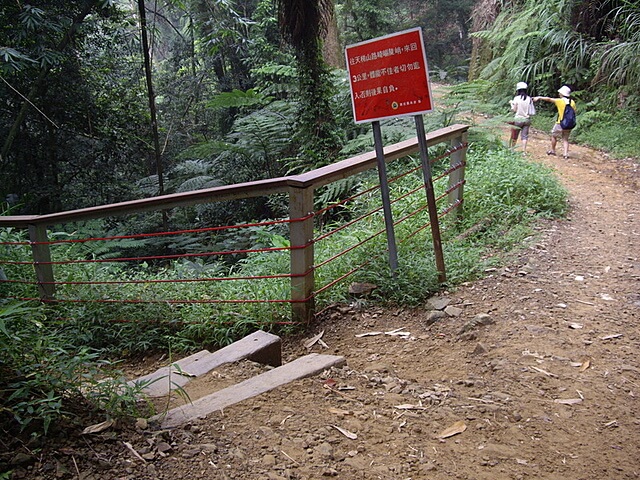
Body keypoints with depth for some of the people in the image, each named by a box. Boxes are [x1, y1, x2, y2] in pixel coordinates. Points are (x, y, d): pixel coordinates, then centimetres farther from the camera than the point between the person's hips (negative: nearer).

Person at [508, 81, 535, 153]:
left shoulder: (516, 98, -9)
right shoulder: (529, 99, 0)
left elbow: (514, 109, -4)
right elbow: (532, 111, 0)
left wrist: (511, 103, 12)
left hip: (518, 119, -2)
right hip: (527, 119, 3)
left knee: (514, 136, 10)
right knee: (525, 136, 5)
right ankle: (524, 151, 1)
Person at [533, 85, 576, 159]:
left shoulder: (560, 101, -12)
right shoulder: (572, 102, 2)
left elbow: (549, 99, -7)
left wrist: (539, 98, 0)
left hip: (560, 123, -4)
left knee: (554, 136, 18)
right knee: (565, 139, 12)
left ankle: (553, 150, 29)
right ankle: (565, 153, -1)